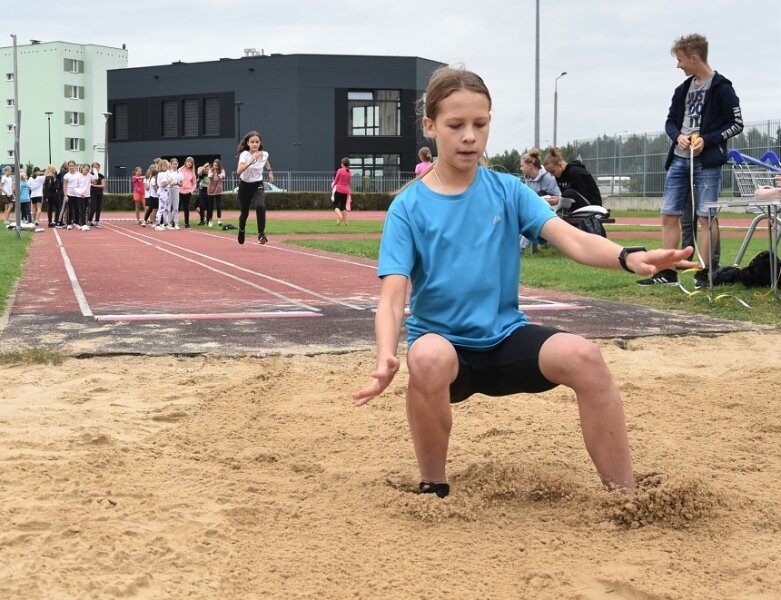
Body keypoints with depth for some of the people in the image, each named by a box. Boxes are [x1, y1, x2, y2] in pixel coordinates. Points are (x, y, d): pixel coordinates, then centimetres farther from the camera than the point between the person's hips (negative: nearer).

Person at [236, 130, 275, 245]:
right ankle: (241, 230, 46)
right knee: (244, 212, 12)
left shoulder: (264, 154, -9)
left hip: (258, 185, 1)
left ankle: (261, 234, -20)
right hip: (245, 185, -1)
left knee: (260, 206, -28)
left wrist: (270, 171, 16)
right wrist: (251, 161, -49)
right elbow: (239, 171, -40)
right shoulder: (244, 154, -21)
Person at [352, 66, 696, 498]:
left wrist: (628, 257, -34)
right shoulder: (409, 207, -5)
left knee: (583, 357, -27)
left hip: (505, 337, 2)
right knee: (428, 358, -38)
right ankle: (433, 489, -12)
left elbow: (572, 240, -12)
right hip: (444, 341, -2)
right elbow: (393, 295, -14)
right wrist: (386, 357, -35)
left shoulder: (507, 190, 1)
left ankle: (625, 496, -13)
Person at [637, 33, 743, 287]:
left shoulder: (721, 88, -6)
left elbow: (736, 124, -6)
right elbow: (670, 121, 18)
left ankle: (704, 273, 2)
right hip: (679, 160, 7)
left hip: (707, 162, -7)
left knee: (706, 217, -4)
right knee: (669, 215, 5)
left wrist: (707, 140, -16)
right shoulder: (683, 89, 14)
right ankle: (667, 273, 10)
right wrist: (678, 136, -4)